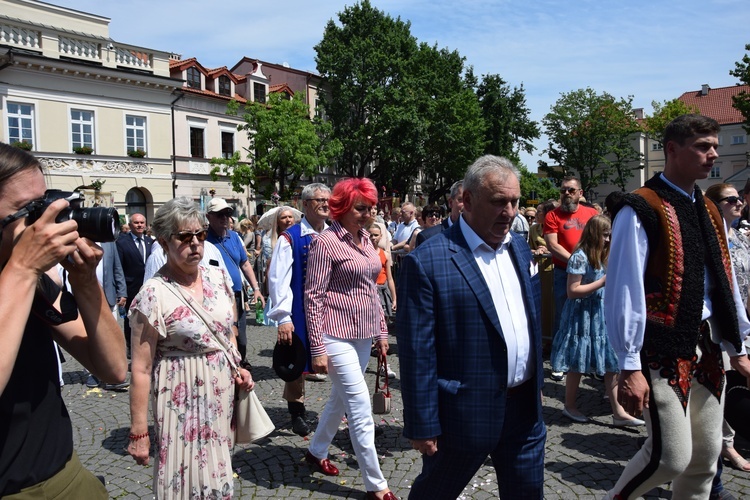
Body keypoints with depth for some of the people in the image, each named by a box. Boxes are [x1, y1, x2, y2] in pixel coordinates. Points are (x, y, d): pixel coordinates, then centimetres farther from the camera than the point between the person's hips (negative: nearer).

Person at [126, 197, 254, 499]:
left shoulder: (219, 277, 1)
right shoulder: (154, 295, -16)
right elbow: (141, 369, -13)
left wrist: (238, 369, 0)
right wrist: (138, 432, -11)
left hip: (223, 392, 5)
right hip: (183, 399, -5)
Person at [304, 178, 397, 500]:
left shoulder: (365, 239, 9)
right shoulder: (326, 242, -13)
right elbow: (313, 296, -14)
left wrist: (381, 331, 14)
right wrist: (318, 348, -17)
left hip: (363, 335, 8)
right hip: (337, 336, -8)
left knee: (340, 399, 20)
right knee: (361, 409, -3)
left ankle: (316, 452, 41)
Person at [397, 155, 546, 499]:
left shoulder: (519, 248, 5)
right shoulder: (427, 261, -18)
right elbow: (416, 352, -17)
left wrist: (536, 383, 16)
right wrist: (422, 427, -14)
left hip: (525, 410, 6)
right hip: (465, 415, -6)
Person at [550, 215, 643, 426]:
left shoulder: (599, 256, 12)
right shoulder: (580, 257, -16)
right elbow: (572, 291, -19)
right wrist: (602, 283, -19)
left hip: (600, 314, 8)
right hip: (582, 316, -8)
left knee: (611, 362, 5)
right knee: (577, 364, 5)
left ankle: (618, 412, 11)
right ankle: (569, 405, 22)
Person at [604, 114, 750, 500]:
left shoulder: (709, 211, 12)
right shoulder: (641, 210, -13)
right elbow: (624, 291, -17)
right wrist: (630, 367, -18)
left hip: (707, 346, 8)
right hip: (663, 349, -8)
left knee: (706, 457, 14)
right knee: (672, 457, -6)